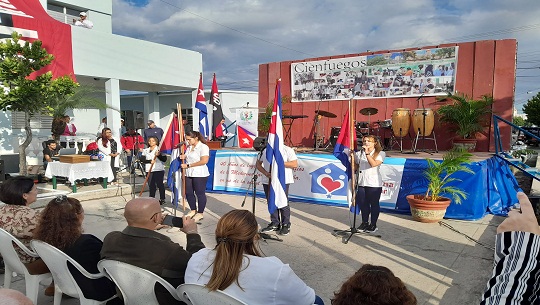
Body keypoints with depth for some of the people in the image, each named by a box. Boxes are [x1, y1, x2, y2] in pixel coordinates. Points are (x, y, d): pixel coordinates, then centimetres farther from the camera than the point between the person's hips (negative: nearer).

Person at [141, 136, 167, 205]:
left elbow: (164, 159, -6)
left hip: (159, 170, -4)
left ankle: (162, 199, 6)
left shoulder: (159, 149, 1)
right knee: (151, 185, 6)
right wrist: (150, 161, -14)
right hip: (149, 170, 4)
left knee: (160, 184, -2)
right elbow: (143, 160, 2)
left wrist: (159, 155, -23)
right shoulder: (145, 150, 13)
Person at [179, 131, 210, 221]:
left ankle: (200, 213, 15)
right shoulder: (189, 147, 13)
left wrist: (188, 165, -18)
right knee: (188, 193, 11)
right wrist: (184, 157, 4)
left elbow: (204, 161, -22)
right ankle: (193, 210, 29)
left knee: (200, 193, 1)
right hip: (188, 174, 8)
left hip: (200, 174, -8)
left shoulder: (203, 147, -12)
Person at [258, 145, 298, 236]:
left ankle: (286, 225, 9)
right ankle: (274, 224, 21)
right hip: (268, 181, 5)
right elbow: (258, 164, 15)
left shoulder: (287, 150, 1)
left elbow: (295, 164, -5)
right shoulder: (264, 150, 14)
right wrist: (266, 173, -4)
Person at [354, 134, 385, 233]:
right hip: (361, 182, 4)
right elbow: (355, 166, 18)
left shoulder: (380, 153, -1)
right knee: (362, 203, 10)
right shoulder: (359, 153, 11)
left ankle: (373, 224, 18)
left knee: (374, 204, 5)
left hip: (374, 183, -4)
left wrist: (367, 153, -21)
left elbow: (374, 164, -18)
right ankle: (364, 222, 28)